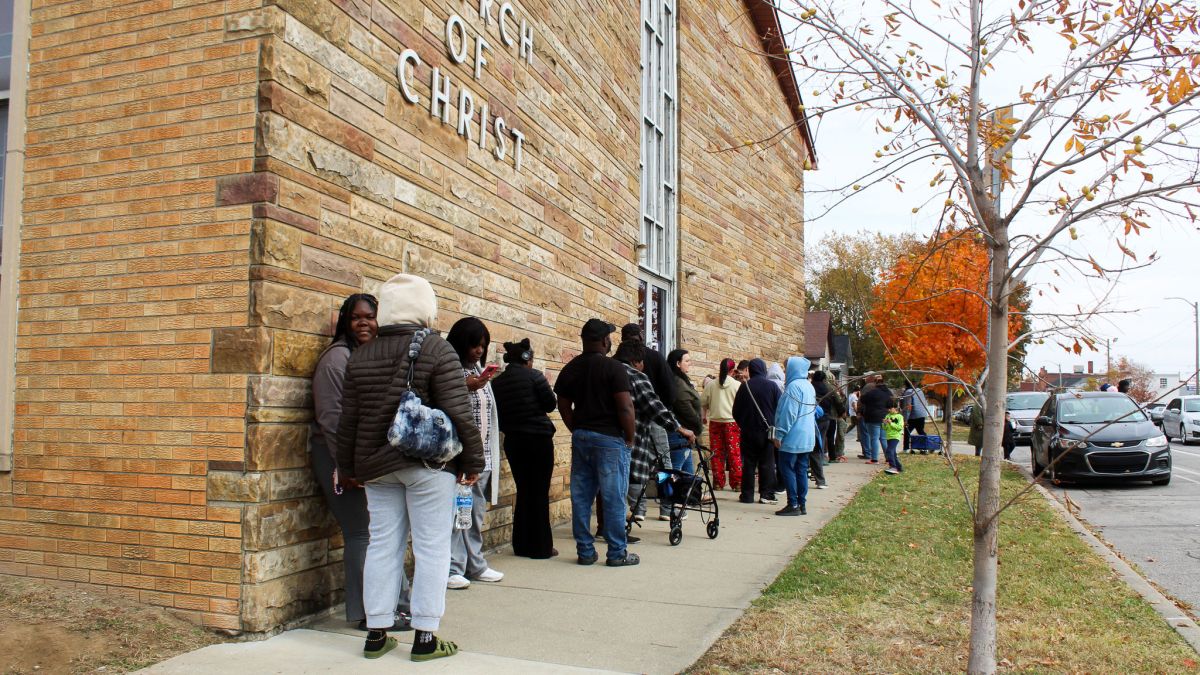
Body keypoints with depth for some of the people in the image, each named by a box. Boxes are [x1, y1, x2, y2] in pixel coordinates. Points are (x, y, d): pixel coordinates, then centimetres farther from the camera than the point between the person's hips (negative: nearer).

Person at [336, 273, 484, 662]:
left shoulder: (361, 356, 8)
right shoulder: (437, 350, -9)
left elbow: (349, 419, 11)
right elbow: (459, 413, -13)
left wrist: (349, 467, 20)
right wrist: (472, 461, -3)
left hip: (376, 465, 5)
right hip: (427, 463, -5)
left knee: (383, 545, 11)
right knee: (431, 547, 1)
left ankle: (376, 634, 16)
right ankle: (425, 637, 5)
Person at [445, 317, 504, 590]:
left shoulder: (479, 370, 17)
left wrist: (491, 453, 19)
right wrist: (466, 388, -26)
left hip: (482, 455, 8)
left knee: (477, 512, 13)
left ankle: (475, 565, 22)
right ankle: (452, 569, 3)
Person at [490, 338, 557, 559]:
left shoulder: (497, 382, 4)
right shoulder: (533, 376, -11)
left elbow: (496, 413, 8)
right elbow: (550, 404, -8)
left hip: (512, 441, 5)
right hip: (538, 439, -5)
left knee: (523, 491, 14)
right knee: (540, 493, 2)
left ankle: (521, 545, 17)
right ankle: (541, 547, 5)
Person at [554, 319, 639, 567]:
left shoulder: (570, 369, 8)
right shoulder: (614, 368, -11)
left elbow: (564, 406, 10)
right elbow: (625, 408, -15)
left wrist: (577, 431, 17)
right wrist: (629, 438, -4)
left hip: (580, 437, 6)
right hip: (609, 438, -6)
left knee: (581, 497, 8)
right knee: (613, 498, 1)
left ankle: (585, 551, 14)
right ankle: (617, 553, 6)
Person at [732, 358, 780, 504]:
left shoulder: (744, 387, -3)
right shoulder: (772, 386, -6)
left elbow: (736, 411, 3)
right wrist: (775, 425, 12)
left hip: (748, 432, 1)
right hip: (767, 431, -1)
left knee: (748, 463, 6)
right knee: (767, 463, 4)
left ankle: (747, 495, 7)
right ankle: (767, 494, 2)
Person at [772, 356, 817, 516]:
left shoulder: (794, 386, -16)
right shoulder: (809, 386, 13)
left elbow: (788, 413, -19)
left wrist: (779, 435, -14)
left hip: (793, 438, -9)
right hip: (807, 438, 9)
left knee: (787, 469, -3)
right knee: (801, 470, 11)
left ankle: (793, 505, -3)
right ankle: (802, 504, 13)